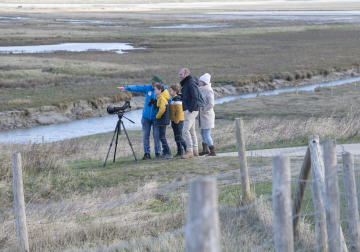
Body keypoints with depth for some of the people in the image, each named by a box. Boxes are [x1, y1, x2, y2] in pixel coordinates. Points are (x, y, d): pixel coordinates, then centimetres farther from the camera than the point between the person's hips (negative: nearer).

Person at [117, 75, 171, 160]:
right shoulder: (148, 88, 1)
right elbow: (137, 88, -6)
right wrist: (126, 87, -18)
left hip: (156, 117, -3)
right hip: (146, 116, 3)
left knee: (156, 135, -4)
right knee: (145, 135, 1)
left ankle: (158, 153, 8)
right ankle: (147, 153, 7)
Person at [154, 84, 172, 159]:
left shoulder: (161, 98, -16)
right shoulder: (160, 98, 15)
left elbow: (162, 109, -27)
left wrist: (157, 116, -14)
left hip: (162, 121, -10)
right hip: (162, 121, 10)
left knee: (162, 137, -9)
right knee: (162, 137, 13)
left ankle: (168, 153, -10)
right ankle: (165, 153, 15)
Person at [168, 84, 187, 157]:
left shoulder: (177, 100, -16)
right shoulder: (173, 99, 15)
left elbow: (179, 111, -21)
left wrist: (176, 121, -21)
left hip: (178, 121, -10)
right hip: (174, 121, 10)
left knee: (179, 137, -8)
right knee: (176, 137, 11)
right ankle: (180, 152, 14)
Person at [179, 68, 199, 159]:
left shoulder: (191, 84, -15)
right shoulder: (186, 84, 16)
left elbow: (195, 97, -23)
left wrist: (190, 109, -22)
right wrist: (188, 109, 15)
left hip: (191, 111, -10)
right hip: (188, 110, 10)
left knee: (185, 130, -12)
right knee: (191, 131, 12)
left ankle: (190, 151, -10)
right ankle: (195, 150, 16)